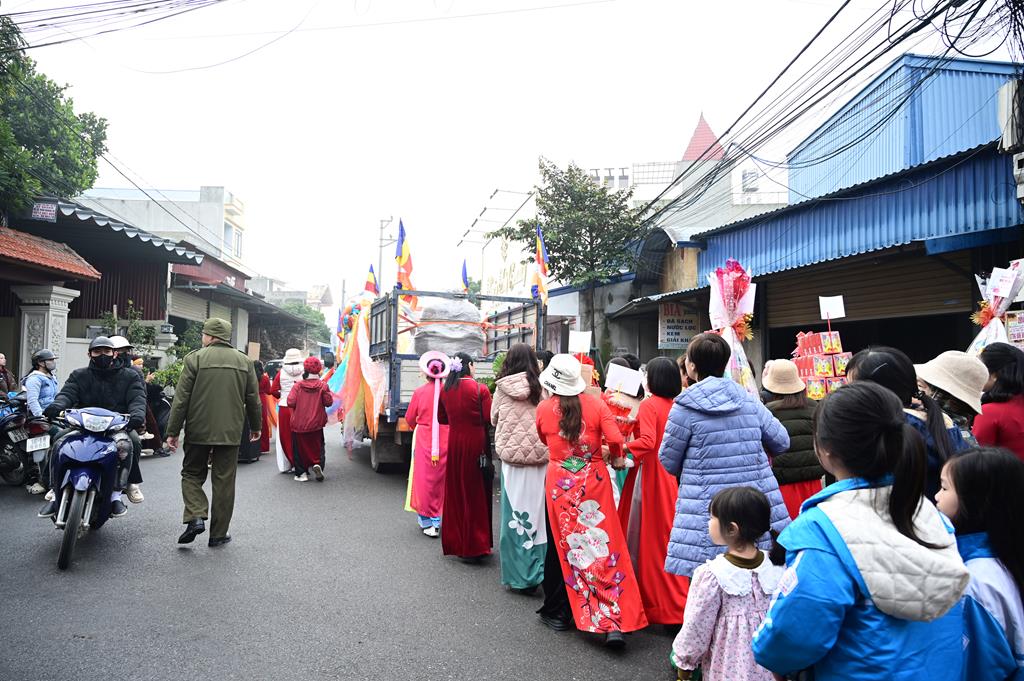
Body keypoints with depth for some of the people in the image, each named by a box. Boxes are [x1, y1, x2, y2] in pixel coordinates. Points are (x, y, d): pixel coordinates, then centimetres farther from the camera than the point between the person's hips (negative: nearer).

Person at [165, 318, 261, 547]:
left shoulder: (195, 358, -5)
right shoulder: (245, 361, 5)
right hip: (231, 432, 2)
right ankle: (219, 533, 13)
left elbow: (181, 398, -6)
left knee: (192, 474, 16)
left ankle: (195, 517, -3)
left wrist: (173, 431, 0)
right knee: (224, 481, 8)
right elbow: (253, 399, 9)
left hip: (199, 431, -2)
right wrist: (255, 427, 22)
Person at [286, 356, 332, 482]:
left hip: (299, 424, -1)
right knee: (317, 446, 13)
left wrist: (299, 405, 9)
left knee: (300, 448, 11)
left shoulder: (297, 386, -7)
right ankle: (317, 464, -11)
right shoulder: (323, 385, -6)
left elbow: (291, 402, -12)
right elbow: (328, 402, -7)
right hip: (316, 424, 1)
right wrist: (329, 394, 12)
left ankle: (301, 473, 10)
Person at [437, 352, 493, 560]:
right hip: (476, 445, -4)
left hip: (454, 445, 4)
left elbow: (442, 419, 11)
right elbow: (490, 418, -12)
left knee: (455, 491, 14)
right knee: (475, 493, 4)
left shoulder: (445, 390, 1)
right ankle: (474, 547, 9)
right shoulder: (480, 389, -12)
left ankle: (454, 542, 24)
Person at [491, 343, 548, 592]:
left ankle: (518, 575, 14)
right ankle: (536, 572, 16)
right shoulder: (541, 386, -3)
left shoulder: (502, 388, -1)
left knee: (514, 514, 7)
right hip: (540, 459, 1)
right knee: (537, 513, 9)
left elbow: (493, 419, 13)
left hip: (512, 458, 0)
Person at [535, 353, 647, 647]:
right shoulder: (596, 404, -6)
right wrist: (616, 458, 8)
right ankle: (616, 622, 2)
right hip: (594, 480, -1)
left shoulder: (543, 408, -4)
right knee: (605, 546, 3)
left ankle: (557, 611, 27)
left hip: (559, 484, 1)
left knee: (561, 546, 14)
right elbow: (615, 439, -11)